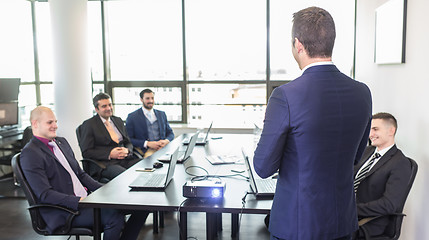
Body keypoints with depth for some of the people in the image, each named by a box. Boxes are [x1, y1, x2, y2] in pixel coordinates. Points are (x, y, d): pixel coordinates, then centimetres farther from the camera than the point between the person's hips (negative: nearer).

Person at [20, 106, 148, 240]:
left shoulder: (61, 142, 16)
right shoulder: (30, 154, -9)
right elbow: (44, 194, -17)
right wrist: (79, 201, -26)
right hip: (64, 211, -8)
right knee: (115, 217, -31)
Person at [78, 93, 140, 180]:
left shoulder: (118, 120, 19)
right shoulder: (89, 124, 1)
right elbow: (86, 152, -4)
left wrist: (127, 150, -4)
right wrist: (110, 154, -16)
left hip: (125, 159, 6)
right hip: (106, 163, -6)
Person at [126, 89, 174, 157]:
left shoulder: (162, 114, 17)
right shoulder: (132, 117, 4)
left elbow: (170, 133, 18)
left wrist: (166, 141, -6)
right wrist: (147, 143, -16)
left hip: (163, 148, 5)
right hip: (145, 150, -4)